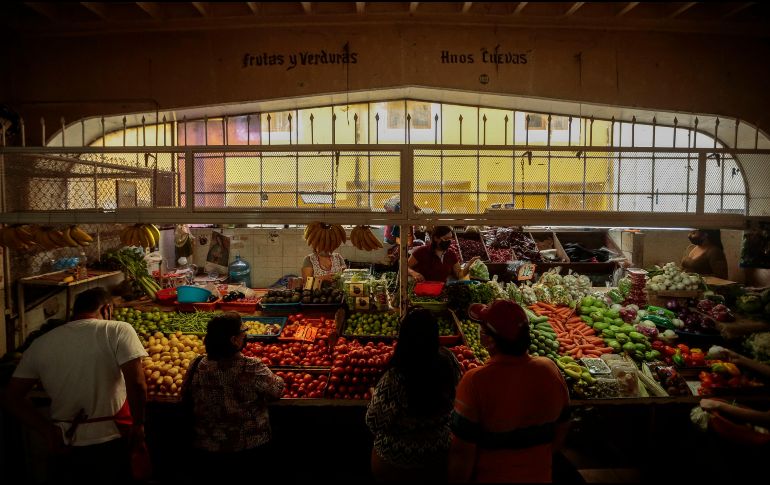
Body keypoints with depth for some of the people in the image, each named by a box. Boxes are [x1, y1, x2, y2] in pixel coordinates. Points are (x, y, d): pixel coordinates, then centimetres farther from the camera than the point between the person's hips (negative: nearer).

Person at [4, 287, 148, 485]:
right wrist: (138, 424, -9)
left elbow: (13, 397, 5)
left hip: (65, 446, 4)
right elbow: (137, 384, -22)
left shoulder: (40, 344, 1)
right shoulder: (118, 330, -14)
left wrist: (48, 431, 6)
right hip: (111, 442, -3)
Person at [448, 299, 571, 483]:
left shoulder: (475, 382, -28)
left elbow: (462, 451, -22)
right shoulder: (550, 370, -13)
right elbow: (561, 430, 2)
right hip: (539, 476, 4)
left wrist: (455, 479, -6)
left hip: (489, 477, -3)